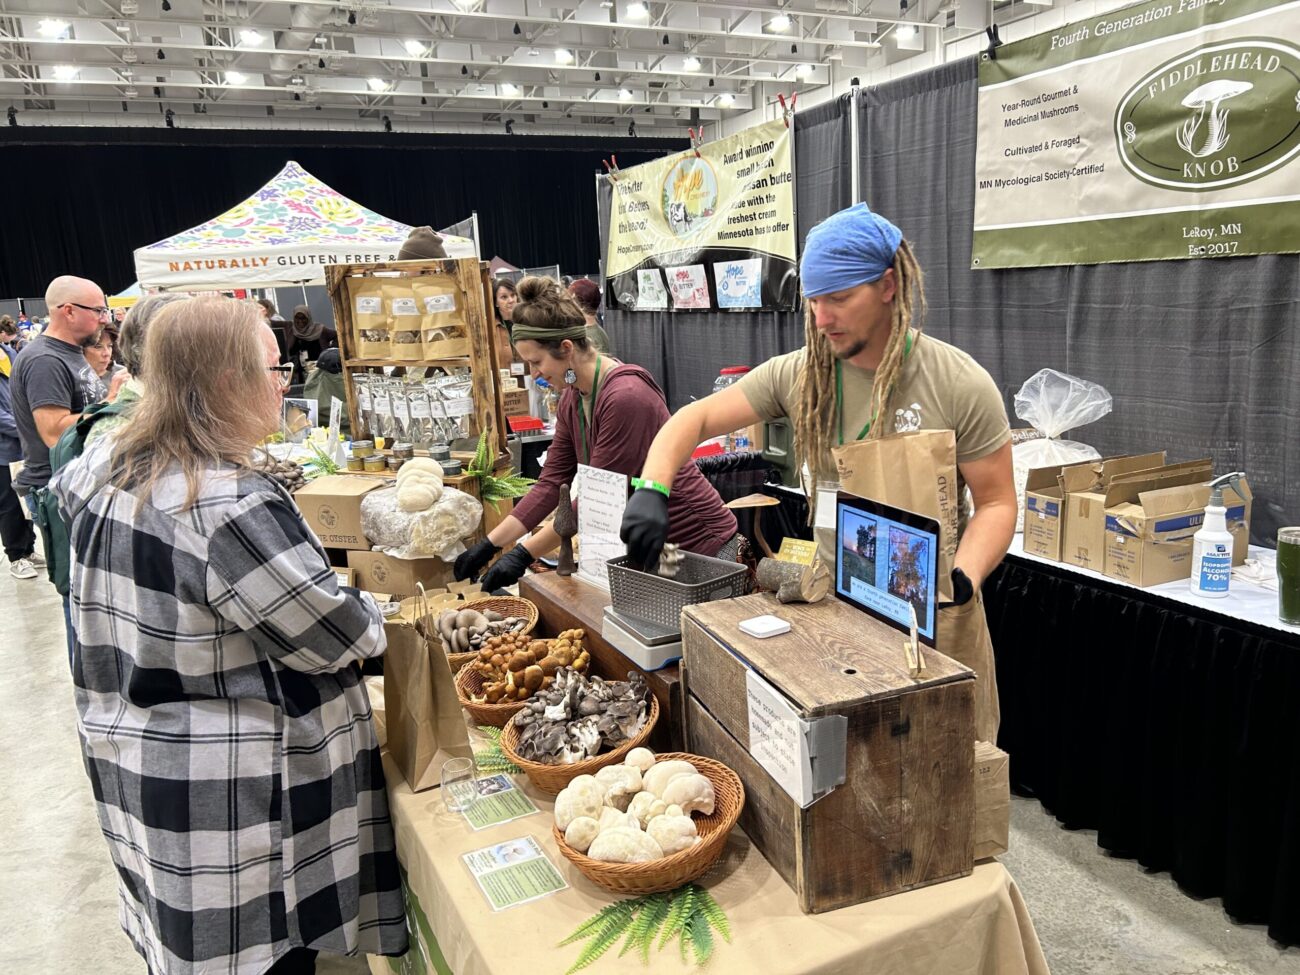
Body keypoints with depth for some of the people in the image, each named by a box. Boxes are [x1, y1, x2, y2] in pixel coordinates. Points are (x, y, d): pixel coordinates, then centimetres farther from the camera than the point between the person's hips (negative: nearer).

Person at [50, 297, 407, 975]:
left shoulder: (106, 467, -1)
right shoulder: (231, 506, -29)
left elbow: (65, 486, 26)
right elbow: (336, 637, -22)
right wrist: (371, 618, -2)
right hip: (234, 799, -9)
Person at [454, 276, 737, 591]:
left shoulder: (626, 397, -27)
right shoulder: (572, 399, 1)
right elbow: (551, 483, 3)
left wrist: (523, 555, -19)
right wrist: (490, 545, -1)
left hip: (698, 543, -8)